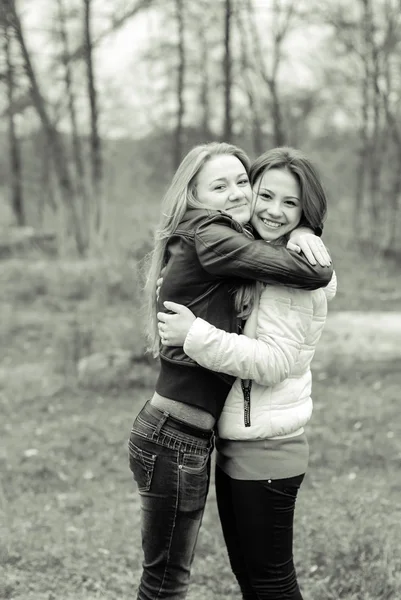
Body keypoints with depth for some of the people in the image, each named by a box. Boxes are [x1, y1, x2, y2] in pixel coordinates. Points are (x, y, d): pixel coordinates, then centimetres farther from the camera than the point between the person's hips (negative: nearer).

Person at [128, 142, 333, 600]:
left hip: (188, 436, 10)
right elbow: (316, 274, -20)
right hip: (175, 439, -10)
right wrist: (310, 252, 2)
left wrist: (303, 232, 1)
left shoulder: (204, 238, 13)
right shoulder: (209, 239, -14)